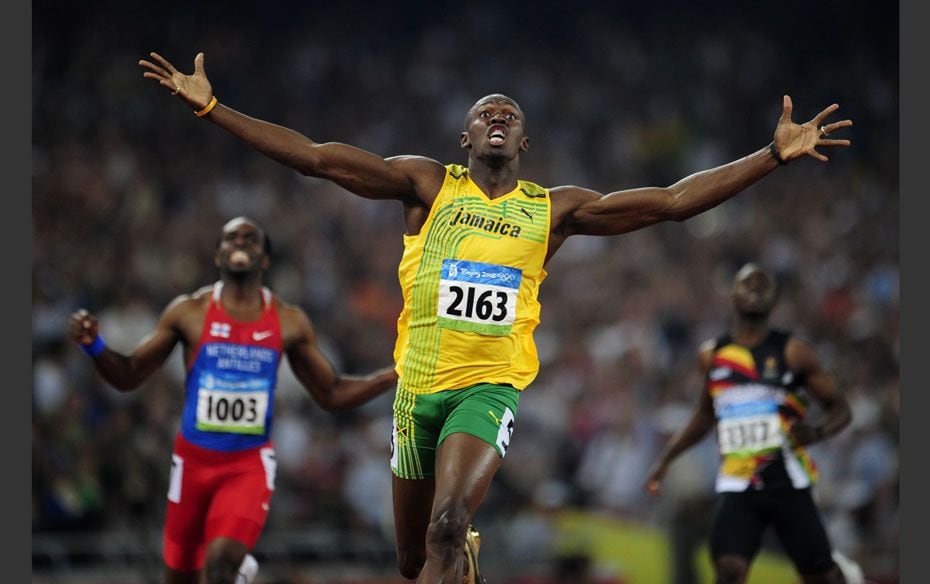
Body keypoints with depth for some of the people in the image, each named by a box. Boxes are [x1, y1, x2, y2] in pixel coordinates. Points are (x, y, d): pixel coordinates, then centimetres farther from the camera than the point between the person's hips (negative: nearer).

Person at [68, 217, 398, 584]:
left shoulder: (289, 322, 2)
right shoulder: (189, 312, -2)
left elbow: (331, 395, 10)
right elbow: (128, 377, 2)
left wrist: (396, 375, -1)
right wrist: (93, 346, -18)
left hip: (250, 463, -1)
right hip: (194, 459, 1)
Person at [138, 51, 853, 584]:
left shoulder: (554, 209, 7)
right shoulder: (427, 183, 4)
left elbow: (673, 201, 5)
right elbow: (317, 157, -2)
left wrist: (776, 154, 0)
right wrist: (210, 107, -10)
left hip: (491, 386, -2)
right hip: (419, 384, 2)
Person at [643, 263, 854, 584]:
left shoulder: (793, 351, 0)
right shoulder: (712, 355, 11)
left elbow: (839, 407, 3)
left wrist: (817, 432, -19)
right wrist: (665, 458, 19)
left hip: (787, 482, -2)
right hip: (736, 488, 2)